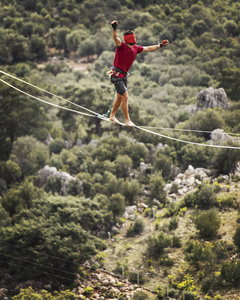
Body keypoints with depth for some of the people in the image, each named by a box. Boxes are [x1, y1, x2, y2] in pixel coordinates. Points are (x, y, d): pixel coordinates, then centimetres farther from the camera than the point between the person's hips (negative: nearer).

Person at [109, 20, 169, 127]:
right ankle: (127, 120, -4)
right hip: (116, 74, -8)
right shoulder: (121, 46, -15)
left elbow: (148, 49, 20)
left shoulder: (135, 48, 7)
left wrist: (160, 45, 23)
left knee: (120, 97, 17)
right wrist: (114, 29, -55)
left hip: (124, 75, 8)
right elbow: (116, 38, -36)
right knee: (125, 96, -10)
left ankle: (112, 116, 34)